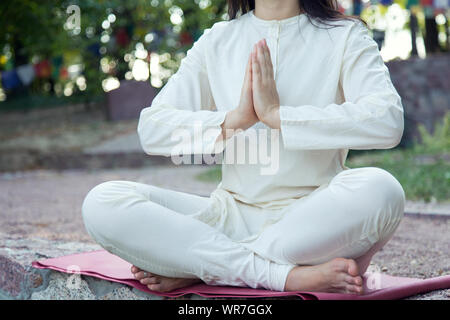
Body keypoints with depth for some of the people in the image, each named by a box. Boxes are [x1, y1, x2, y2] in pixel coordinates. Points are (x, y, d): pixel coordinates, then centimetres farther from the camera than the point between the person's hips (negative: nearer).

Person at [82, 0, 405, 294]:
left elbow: (388, 121, -16)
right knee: (102, 202, -18)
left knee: (379, 189, -35)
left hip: (315, 218, -2)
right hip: (233, 215, 2)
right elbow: (151, 129, 0)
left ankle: (195, 266, -22)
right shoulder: (217, 41, 12)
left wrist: (277, 114, -19)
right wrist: (235, 119, -15)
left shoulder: (345, 36, 5)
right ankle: (289, 274, -25)